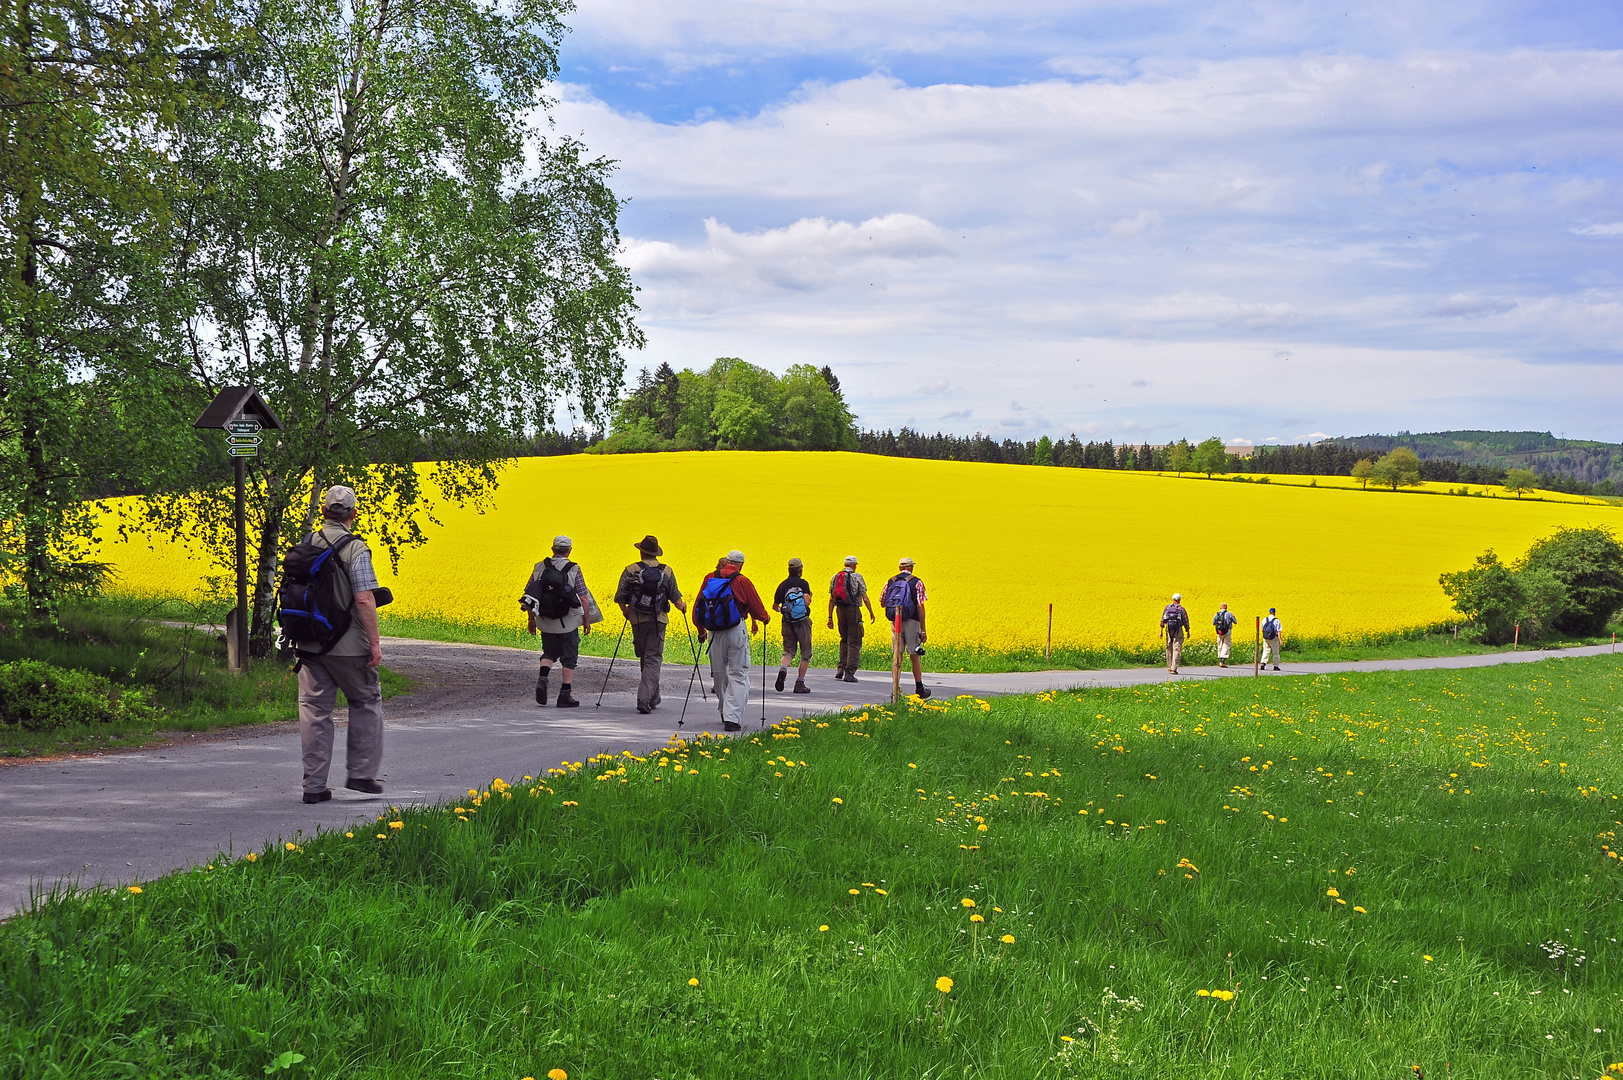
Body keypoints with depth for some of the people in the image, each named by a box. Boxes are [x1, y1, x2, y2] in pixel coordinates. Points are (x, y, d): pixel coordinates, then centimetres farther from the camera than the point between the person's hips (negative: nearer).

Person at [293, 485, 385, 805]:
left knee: (314, 709, 6)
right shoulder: (356, 549, -14)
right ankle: (361, 772, 14)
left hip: (309, 644, 5)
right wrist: (375, 643, -12)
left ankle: (314, 785, 7)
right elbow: (364, 600, -18)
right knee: (366, 701, 14)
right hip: (347, 646, -5)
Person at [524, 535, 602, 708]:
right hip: (568, 623, -3)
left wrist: (531, 618, 15)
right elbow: (584, 599, -11)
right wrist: (587, 621, 1)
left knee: (549, 653, 19)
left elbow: (528, 595, 5)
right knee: (569, 657, 10)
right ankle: (565, 695, 9)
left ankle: (542, 679, -8)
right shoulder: (574, 570, -10)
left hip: (546, 622, 3)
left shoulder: (540, 567, 0)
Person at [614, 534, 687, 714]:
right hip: (658, 621, -1)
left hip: (637, 620, 1)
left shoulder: (631, 571, -4)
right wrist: (682, 607, 29)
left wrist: (625, 611, 18)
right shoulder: (667, 572, 0)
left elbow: (620, 597, -3)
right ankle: (644, 698, -16)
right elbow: (675, 597, 6)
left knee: (644, 657, 16)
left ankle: (653, 697, 26)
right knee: (653, 659, -1)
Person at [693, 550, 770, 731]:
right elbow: (756, 607, 3)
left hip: (714, 632, 4)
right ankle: (732, 719, -11)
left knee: (718, 673, 18)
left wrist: (701, 631, 27)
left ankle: (725, 713, 32)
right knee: (738, 674, -1)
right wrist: (764, 618, 26)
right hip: (736, 630, -4)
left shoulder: (709, 579, 7)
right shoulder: (742, 582, -5)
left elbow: (697, 608, 13)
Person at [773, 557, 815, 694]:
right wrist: (809, 597, 1)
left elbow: (775, 606, 16)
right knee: (806, 654, 9)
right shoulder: (803, 583, -8)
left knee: (789, 652, 9)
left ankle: (782, 669, -24)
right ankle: (800, 684, 8)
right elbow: (807, 602, -21)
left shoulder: (783, 585, 7)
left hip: (788, 622, 4)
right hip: (803, 621, -4)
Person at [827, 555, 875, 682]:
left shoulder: (835, 577, 9)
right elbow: (864, 597, -7)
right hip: (853, 610, -5)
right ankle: (849, 673, -3)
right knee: (854, 643, 1)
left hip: (840, 610, 5)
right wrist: (871, 612, 5)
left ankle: (841, 668, 9)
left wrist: (830, 617, 9)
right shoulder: (857, 577, -5)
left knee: (844, 640, 20)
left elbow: (831, 599, 7)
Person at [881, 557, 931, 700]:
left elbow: (882, 602, 13)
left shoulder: (890, 582, 6)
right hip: (911, 622, -3)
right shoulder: (916, 583, -5)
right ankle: (919, 689, 15)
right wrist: (923, 630, -8)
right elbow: (920, 607, -9)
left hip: (895, 622, 3)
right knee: (915, 657, 6)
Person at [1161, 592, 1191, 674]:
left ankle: (1169, 667, 21)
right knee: (1177, 649, -4)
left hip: (1169, 629, 4)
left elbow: (1163, 619, 3)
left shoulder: (1167, 607, 7)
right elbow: (1185, 621, -1)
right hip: (1178, 630, -4)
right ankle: (1174, 669, -11)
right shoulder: (1181, 608, -3)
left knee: (1169, 649, 14)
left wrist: (1161, 630, 5)